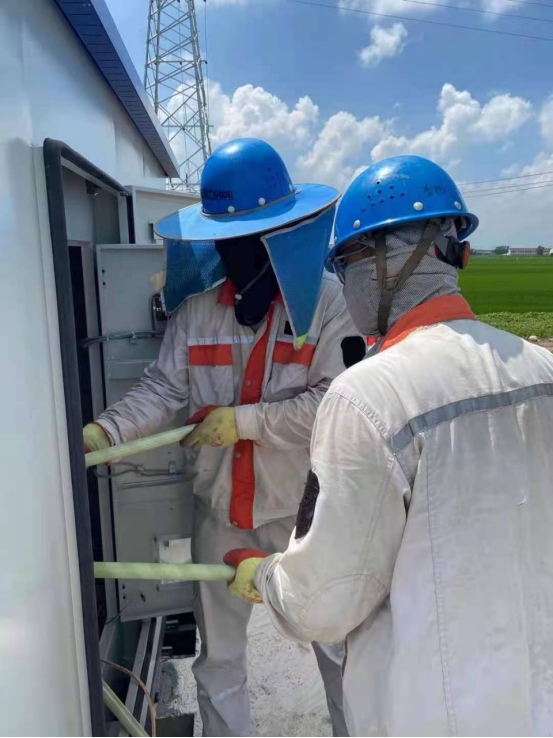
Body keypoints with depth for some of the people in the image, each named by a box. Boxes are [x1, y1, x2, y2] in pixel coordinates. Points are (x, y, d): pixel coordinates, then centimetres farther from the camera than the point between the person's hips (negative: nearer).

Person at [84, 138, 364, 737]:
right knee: (217, 654, 21)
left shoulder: (324, 299, -13)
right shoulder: (196, 307, -3)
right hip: (220, 505, 3)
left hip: (302, 505, -3)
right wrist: (105, 431, -21)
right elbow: (163, 388, -6)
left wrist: (244, 421, -21)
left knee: (337, 644, 19)